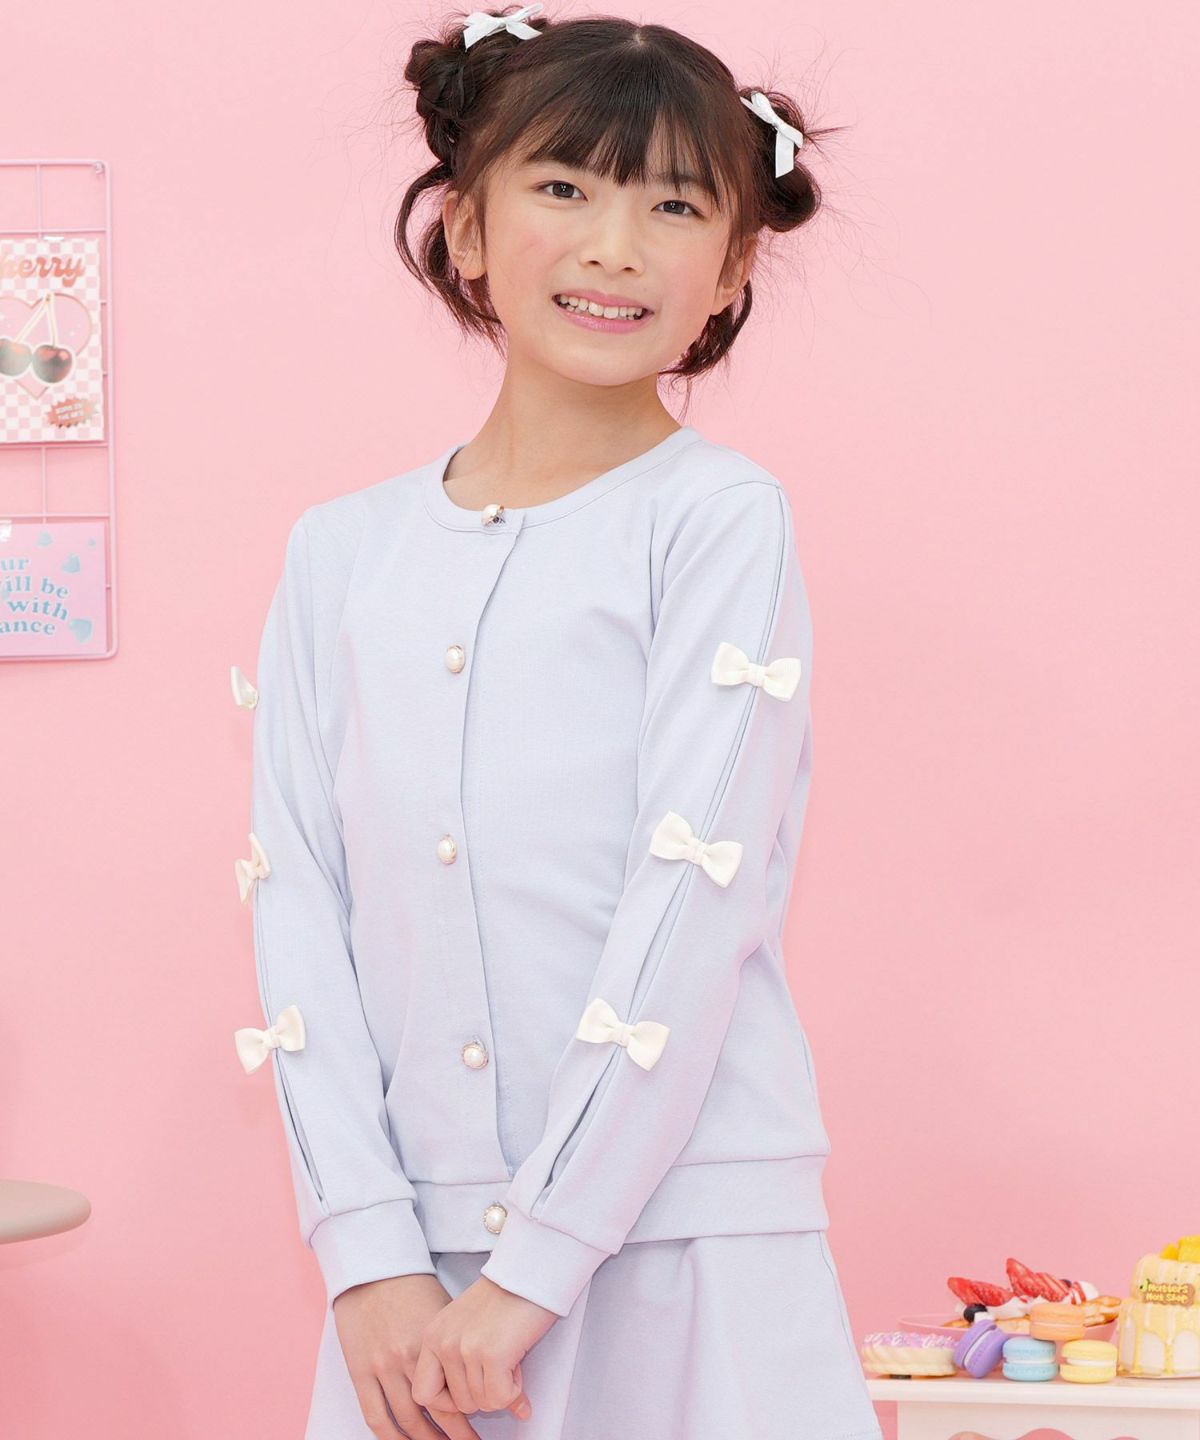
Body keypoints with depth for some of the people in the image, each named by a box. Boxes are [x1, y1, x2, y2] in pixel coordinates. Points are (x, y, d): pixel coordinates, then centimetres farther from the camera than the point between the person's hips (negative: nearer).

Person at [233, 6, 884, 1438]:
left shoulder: (720, 521, -5)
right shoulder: (340, 552, 7)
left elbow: (696, 903, -11)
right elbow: (299, 900, 3)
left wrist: (532, 1267, -13)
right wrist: (368, 1254, -6)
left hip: (681, 1250, -3)